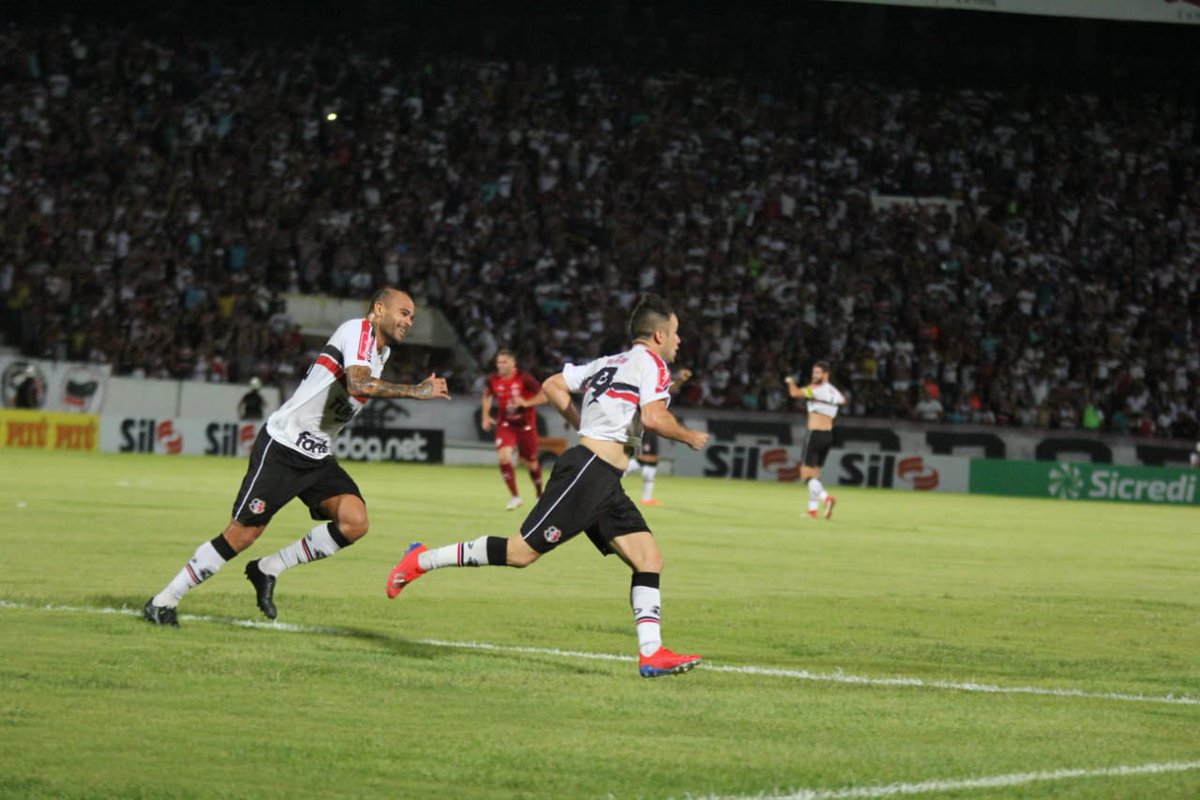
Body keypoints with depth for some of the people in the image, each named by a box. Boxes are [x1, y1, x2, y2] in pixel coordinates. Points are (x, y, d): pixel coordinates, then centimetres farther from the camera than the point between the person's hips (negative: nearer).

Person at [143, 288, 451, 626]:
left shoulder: (382, 351, 14)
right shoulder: (358, 329, -14)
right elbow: (358, 384, -31)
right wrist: (416, 391, -29)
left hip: (318, 458, 8)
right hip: (282, 447, -8)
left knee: (355, 522, -14)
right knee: (242, 534, -9)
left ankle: (268, 569, 1)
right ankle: (163, 600, 5)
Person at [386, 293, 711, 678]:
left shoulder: (608, 363, 21)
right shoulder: (650, 362, -4)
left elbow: (553, 385, 23)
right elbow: (654, 417, -20)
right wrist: (689, 436, -3)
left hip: (605, 486, 10)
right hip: (588, 470, -10)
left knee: (650, 558, 0)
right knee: (523, 551, -9)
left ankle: (651, 653, -8)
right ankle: (423, 560, 2)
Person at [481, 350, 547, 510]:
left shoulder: (524, 378, -19)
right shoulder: (493, 380, -7)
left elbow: (544, 396, -14)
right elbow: (487, 395, 16)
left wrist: (526, 403, -29)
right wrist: (486, 416, 7)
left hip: (525, 424, -2)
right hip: (506, 424, 2)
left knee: (530, 462, 9)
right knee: (504, 457, -20)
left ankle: (540, 494, 35)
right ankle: (514, 496, -9)